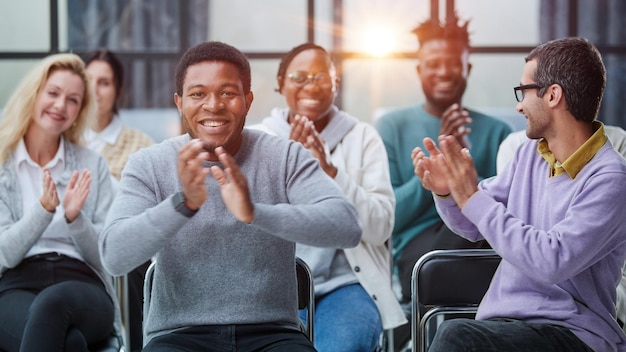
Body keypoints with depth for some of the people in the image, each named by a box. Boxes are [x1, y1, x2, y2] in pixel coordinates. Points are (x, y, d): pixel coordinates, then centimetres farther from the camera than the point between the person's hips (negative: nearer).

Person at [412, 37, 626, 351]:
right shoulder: (529, 154, 10)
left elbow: (553, 261, -23)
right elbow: (473, 226, 19)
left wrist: (473, 199, -19)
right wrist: (447, 193, -3)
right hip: (502, 321, 6)